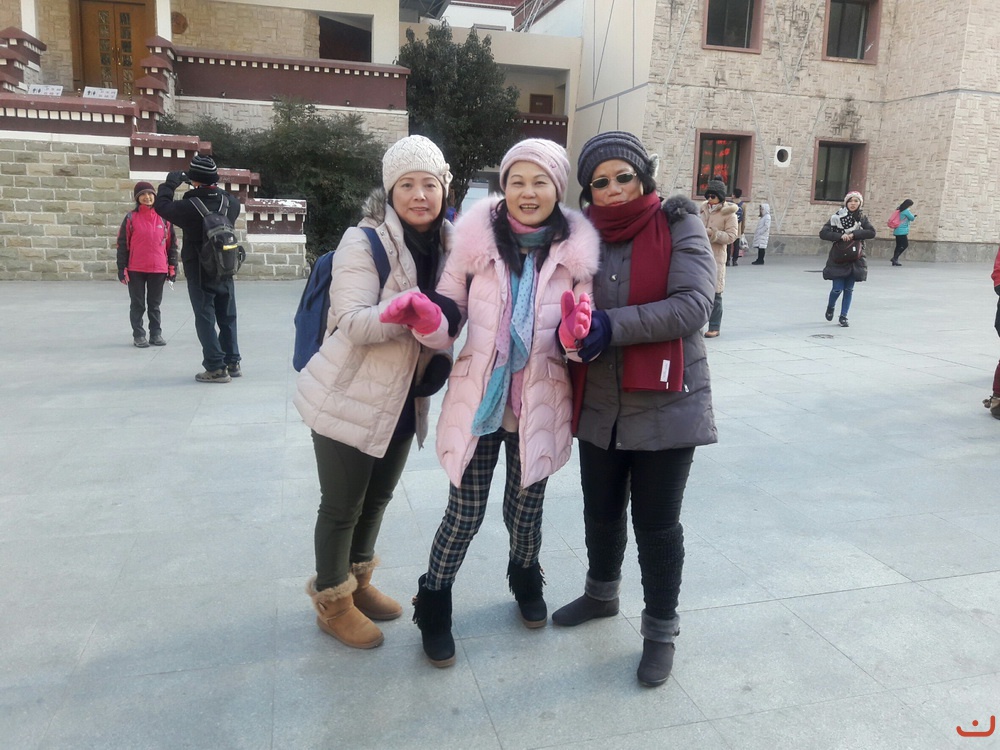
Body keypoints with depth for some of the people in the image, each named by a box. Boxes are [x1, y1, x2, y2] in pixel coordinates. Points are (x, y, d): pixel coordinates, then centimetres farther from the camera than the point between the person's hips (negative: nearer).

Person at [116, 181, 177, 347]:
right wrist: (122, 268, -4)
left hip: (158, 269, 1)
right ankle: (138, 335, 15)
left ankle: (156, 334, 21)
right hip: (135, 270, -1)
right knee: (138, 305, 7)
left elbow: (171, 243, 8)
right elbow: (122, 244, -1)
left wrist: (172, 267, 4)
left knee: (155, 304, 12)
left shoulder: (164, 218, 4)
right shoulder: (131, 218, -2)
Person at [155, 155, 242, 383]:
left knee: (205, 319, 2)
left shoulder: (190, 206, -18)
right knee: (227, 318, 14)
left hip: (199, 273, -5)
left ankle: (216, 368, 1)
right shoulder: (230, 202, -4)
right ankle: (232, 362, 21)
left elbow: (161, 205, -6)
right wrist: (212, 187, 14)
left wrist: (170, 183, 6)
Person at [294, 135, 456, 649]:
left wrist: (440, 356, -4)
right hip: (350, 399, -6)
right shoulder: (364, 242, -18)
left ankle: (357, 582, 43)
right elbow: (353, 322, -26)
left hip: (404, 401, 7)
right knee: (342, 505, 7)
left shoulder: (447, 243, 1)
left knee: (377, 497, 21)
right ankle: (332, 602, 29)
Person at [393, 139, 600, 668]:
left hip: (539, 405, 1)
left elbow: (580, 340, 1)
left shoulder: (576, 250, -5)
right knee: (464, 515, 7)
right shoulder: (476, 238, -7)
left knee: (525, 513, 17)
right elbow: (446, 326, -2)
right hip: (477, 401, -1)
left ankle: (526, 580, 50)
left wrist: (578, 333, -22)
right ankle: (433, 604, 34)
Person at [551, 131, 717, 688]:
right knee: (602, 512, 19)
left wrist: (612, 325, -25)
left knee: (657, 523, 5)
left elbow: (694, 305, -18)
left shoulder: (678, 226, -7)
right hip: (600, 405, 4)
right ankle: (602, 593, 46)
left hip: (666, 404, -4)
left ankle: (662, 628, 27)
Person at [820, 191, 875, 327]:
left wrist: (853, 235, -18)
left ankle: (843, 316, 16)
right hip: (838, 258, -2)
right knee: (837, 289, -4)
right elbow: (823, 233, -9)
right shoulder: (837, 217, -3)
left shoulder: (862, 218, 4)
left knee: (849, 289, 5)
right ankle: (830, 307, 27)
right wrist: (840, 236, -19)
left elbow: (872, 232, -9)